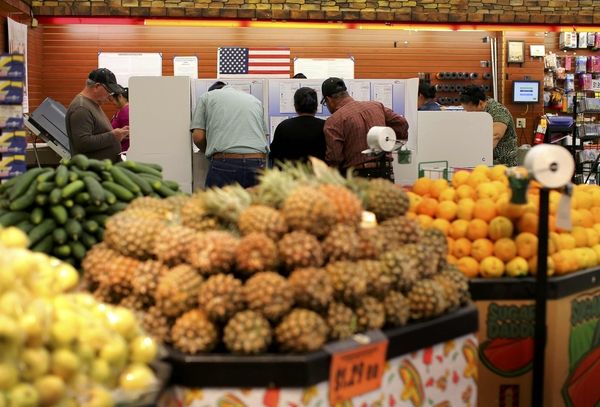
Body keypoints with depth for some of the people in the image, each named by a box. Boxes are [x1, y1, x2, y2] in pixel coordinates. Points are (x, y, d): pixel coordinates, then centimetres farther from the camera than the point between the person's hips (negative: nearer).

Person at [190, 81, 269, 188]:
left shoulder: (207, 96, 16)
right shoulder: (255, 100, 26)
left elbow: (198, 136, 7)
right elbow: (265, 136, 23)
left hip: (224, 165, -3)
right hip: (257, 165, 3)